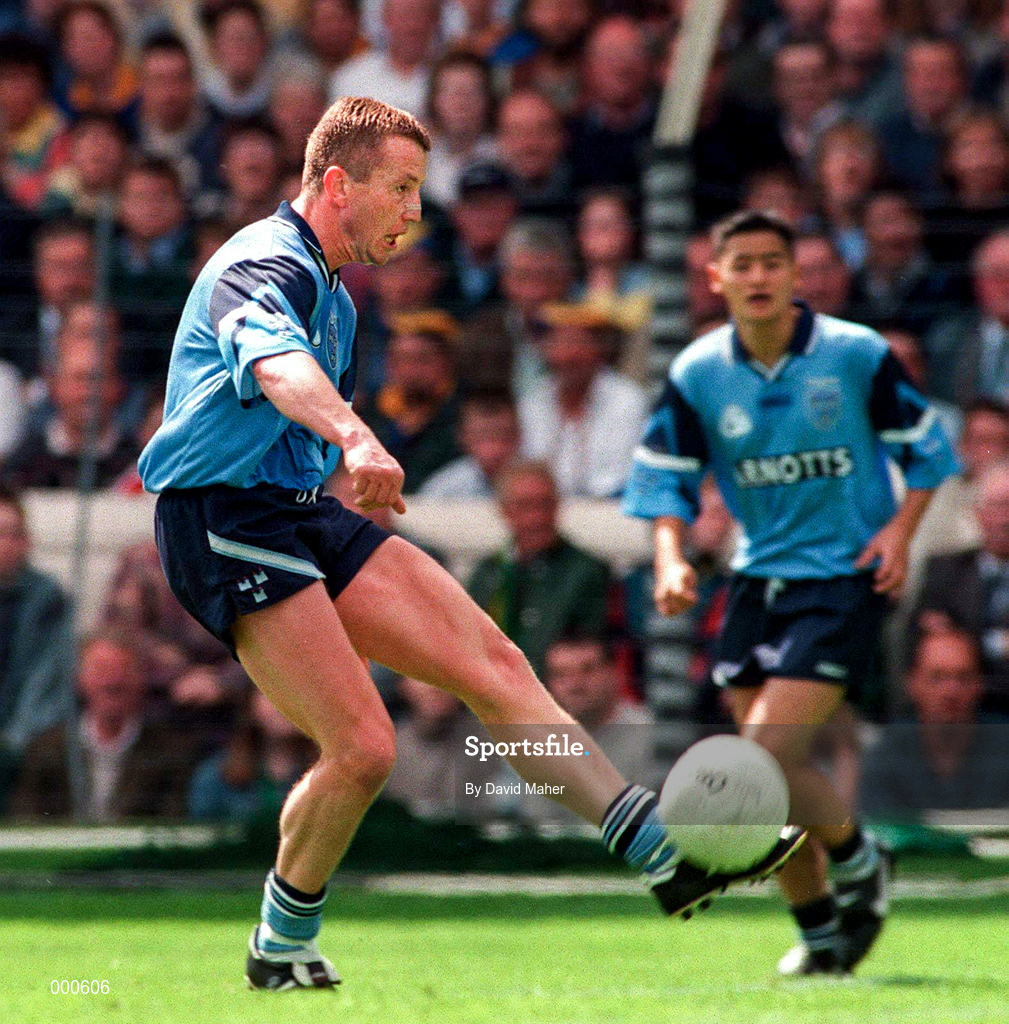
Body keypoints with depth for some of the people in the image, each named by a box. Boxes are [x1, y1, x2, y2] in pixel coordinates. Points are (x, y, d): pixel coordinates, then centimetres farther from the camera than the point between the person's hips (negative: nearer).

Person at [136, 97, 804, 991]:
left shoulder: (329, 293, 19)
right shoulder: (263, 266, -15)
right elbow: (276, 365, -38)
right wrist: (354, 438, -57)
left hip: (304, 514, 9)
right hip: (225, 520, -9)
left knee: (490, 660, -4)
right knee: (363, 748, -15)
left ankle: (666, 854, -8)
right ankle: (282, 949, 7)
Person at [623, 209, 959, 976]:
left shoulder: (857, 354, -8)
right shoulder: (696, 374, -1)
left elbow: (924, 446, 4)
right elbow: (664, 478, 7)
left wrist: (901, 528, -11)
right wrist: (672, 560, -10)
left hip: (846, 577, -4)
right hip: (759, 581, 4)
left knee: (770, 753, -18)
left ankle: (856, 857, 10)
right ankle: (820, 930, 22)